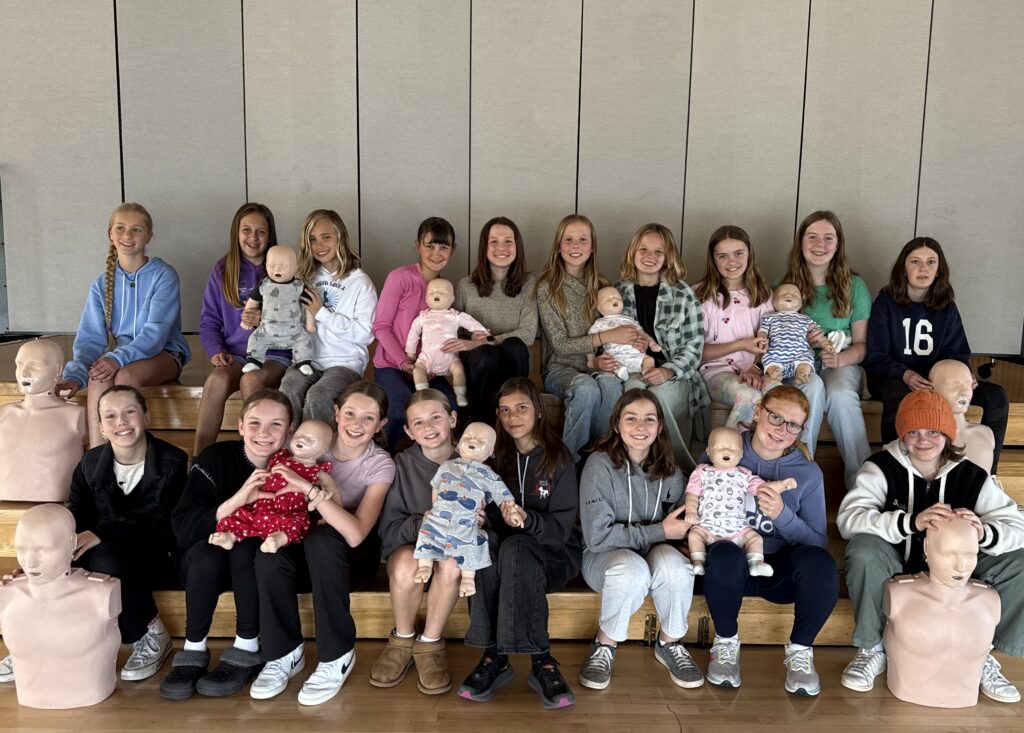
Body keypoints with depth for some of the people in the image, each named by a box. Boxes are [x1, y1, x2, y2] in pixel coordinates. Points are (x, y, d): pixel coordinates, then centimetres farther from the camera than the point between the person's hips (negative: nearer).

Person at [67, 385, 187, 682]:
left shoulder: (172, 461, -9)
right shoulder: (90, 464, 5)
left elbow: (159, 524, -19)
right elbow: (75, 519, -3)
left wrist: (102, 533, -34)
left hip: (155, 557, -4)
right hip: (107, 551, 4)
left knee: (105, 558, -35)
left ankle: (150, 634, -14)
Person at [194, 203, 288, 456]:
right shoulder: (223, 271, 11)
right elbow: (209, 321, 11)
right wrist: (216, 350, -6)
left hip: (275, 353, -2)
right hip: (235, 354, 2)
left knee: (252, 379, -34)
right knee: (218, 378, -30)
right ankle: (198, 458, -26)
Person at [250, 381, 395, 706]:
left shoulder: (380, 465, -15)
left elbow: (355, 534, -29)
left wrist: (308, 487, -36)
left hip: (356, 557, -2)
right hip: (309, 551, 3)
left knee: (321, 540, -36)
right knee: (269, 556, -31)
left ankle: (337, 657, -20)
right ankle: (285, 654, -8)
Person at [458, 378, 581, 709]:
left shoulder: (557, 458, -4)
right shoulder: (497, 457, 6)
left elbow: (561, 527, -11)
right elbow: (488, 517, 4)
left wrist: (527, 519, -31)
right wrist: (502, 517, -20)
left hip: (553, 552, -3)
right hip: (505, 545, 3)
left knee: (514, 548, -35)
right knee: (484, 540, -31)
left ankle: (541, 661, -30)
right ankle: (494, 655, -30)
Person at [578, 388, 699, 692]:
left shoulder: (669, 471, -2)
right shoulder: (600, 464, -16)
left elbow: (682, 523, 11)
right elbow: (597, 535, -19)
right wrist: (660, 532, -18)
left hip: (654, 552, 4)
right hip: (604, 556, -3)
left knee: (675, 565, -31)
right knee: (632, 569, -37)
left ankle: (670, 644, -4)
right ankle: (605, 645, -10)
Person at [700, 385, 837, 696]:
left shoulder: (808, 473, 1)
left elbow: (818, 542, -4)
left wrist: (782, 515, -23)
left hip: (780, 570, 1)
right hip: (732, 567, -1)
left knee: (821, 563, -32)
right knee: (724, 555, -37)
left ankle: (800, 649, -4)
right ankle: (726, 642, -7)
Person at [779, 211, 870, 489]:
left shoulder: (854, 286, 7)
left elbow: (862, 344, 7)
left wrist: (840, 359, -14)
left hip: (842, 365, 0)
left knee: (840, 394, -35)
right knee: (813, 387, -36)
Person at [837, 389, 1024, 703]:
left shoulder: (971, 475, -5)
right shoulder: (882, 466, -14)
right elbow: (847, 518, -29)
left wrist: (984, 532, -35)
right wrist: (912, 521, -44)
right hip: (897, 566, -3)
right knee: (863, 549, -34)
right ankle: (872, 649, -11)